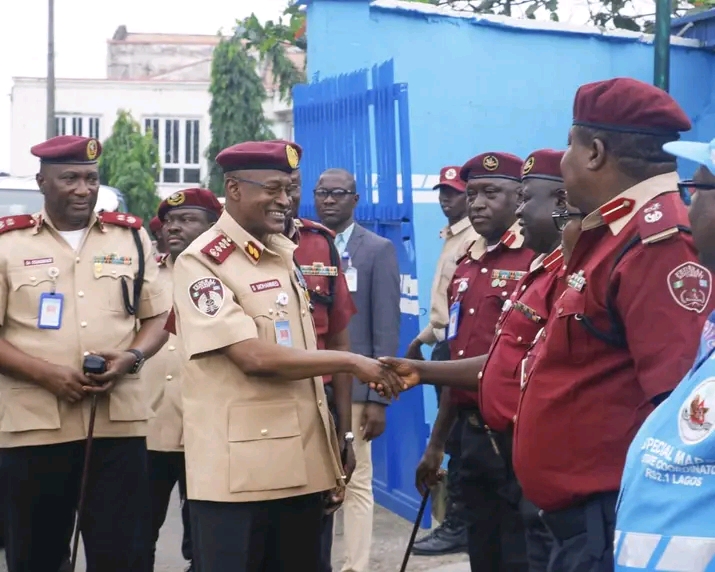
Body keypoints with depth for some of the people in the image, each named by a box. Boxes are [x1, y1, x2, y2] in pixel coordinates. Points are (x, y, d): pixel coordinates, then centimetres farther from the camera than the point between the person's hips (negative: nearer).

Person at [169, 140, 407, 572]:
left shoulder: (289, 254, 14)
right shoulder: (201, 263, -9)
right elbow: (254, 357, -19)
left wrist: (330, 455, 14)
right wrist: (351, 363, -16)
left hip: (301, 465, 7)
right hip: (236, 472, -7)